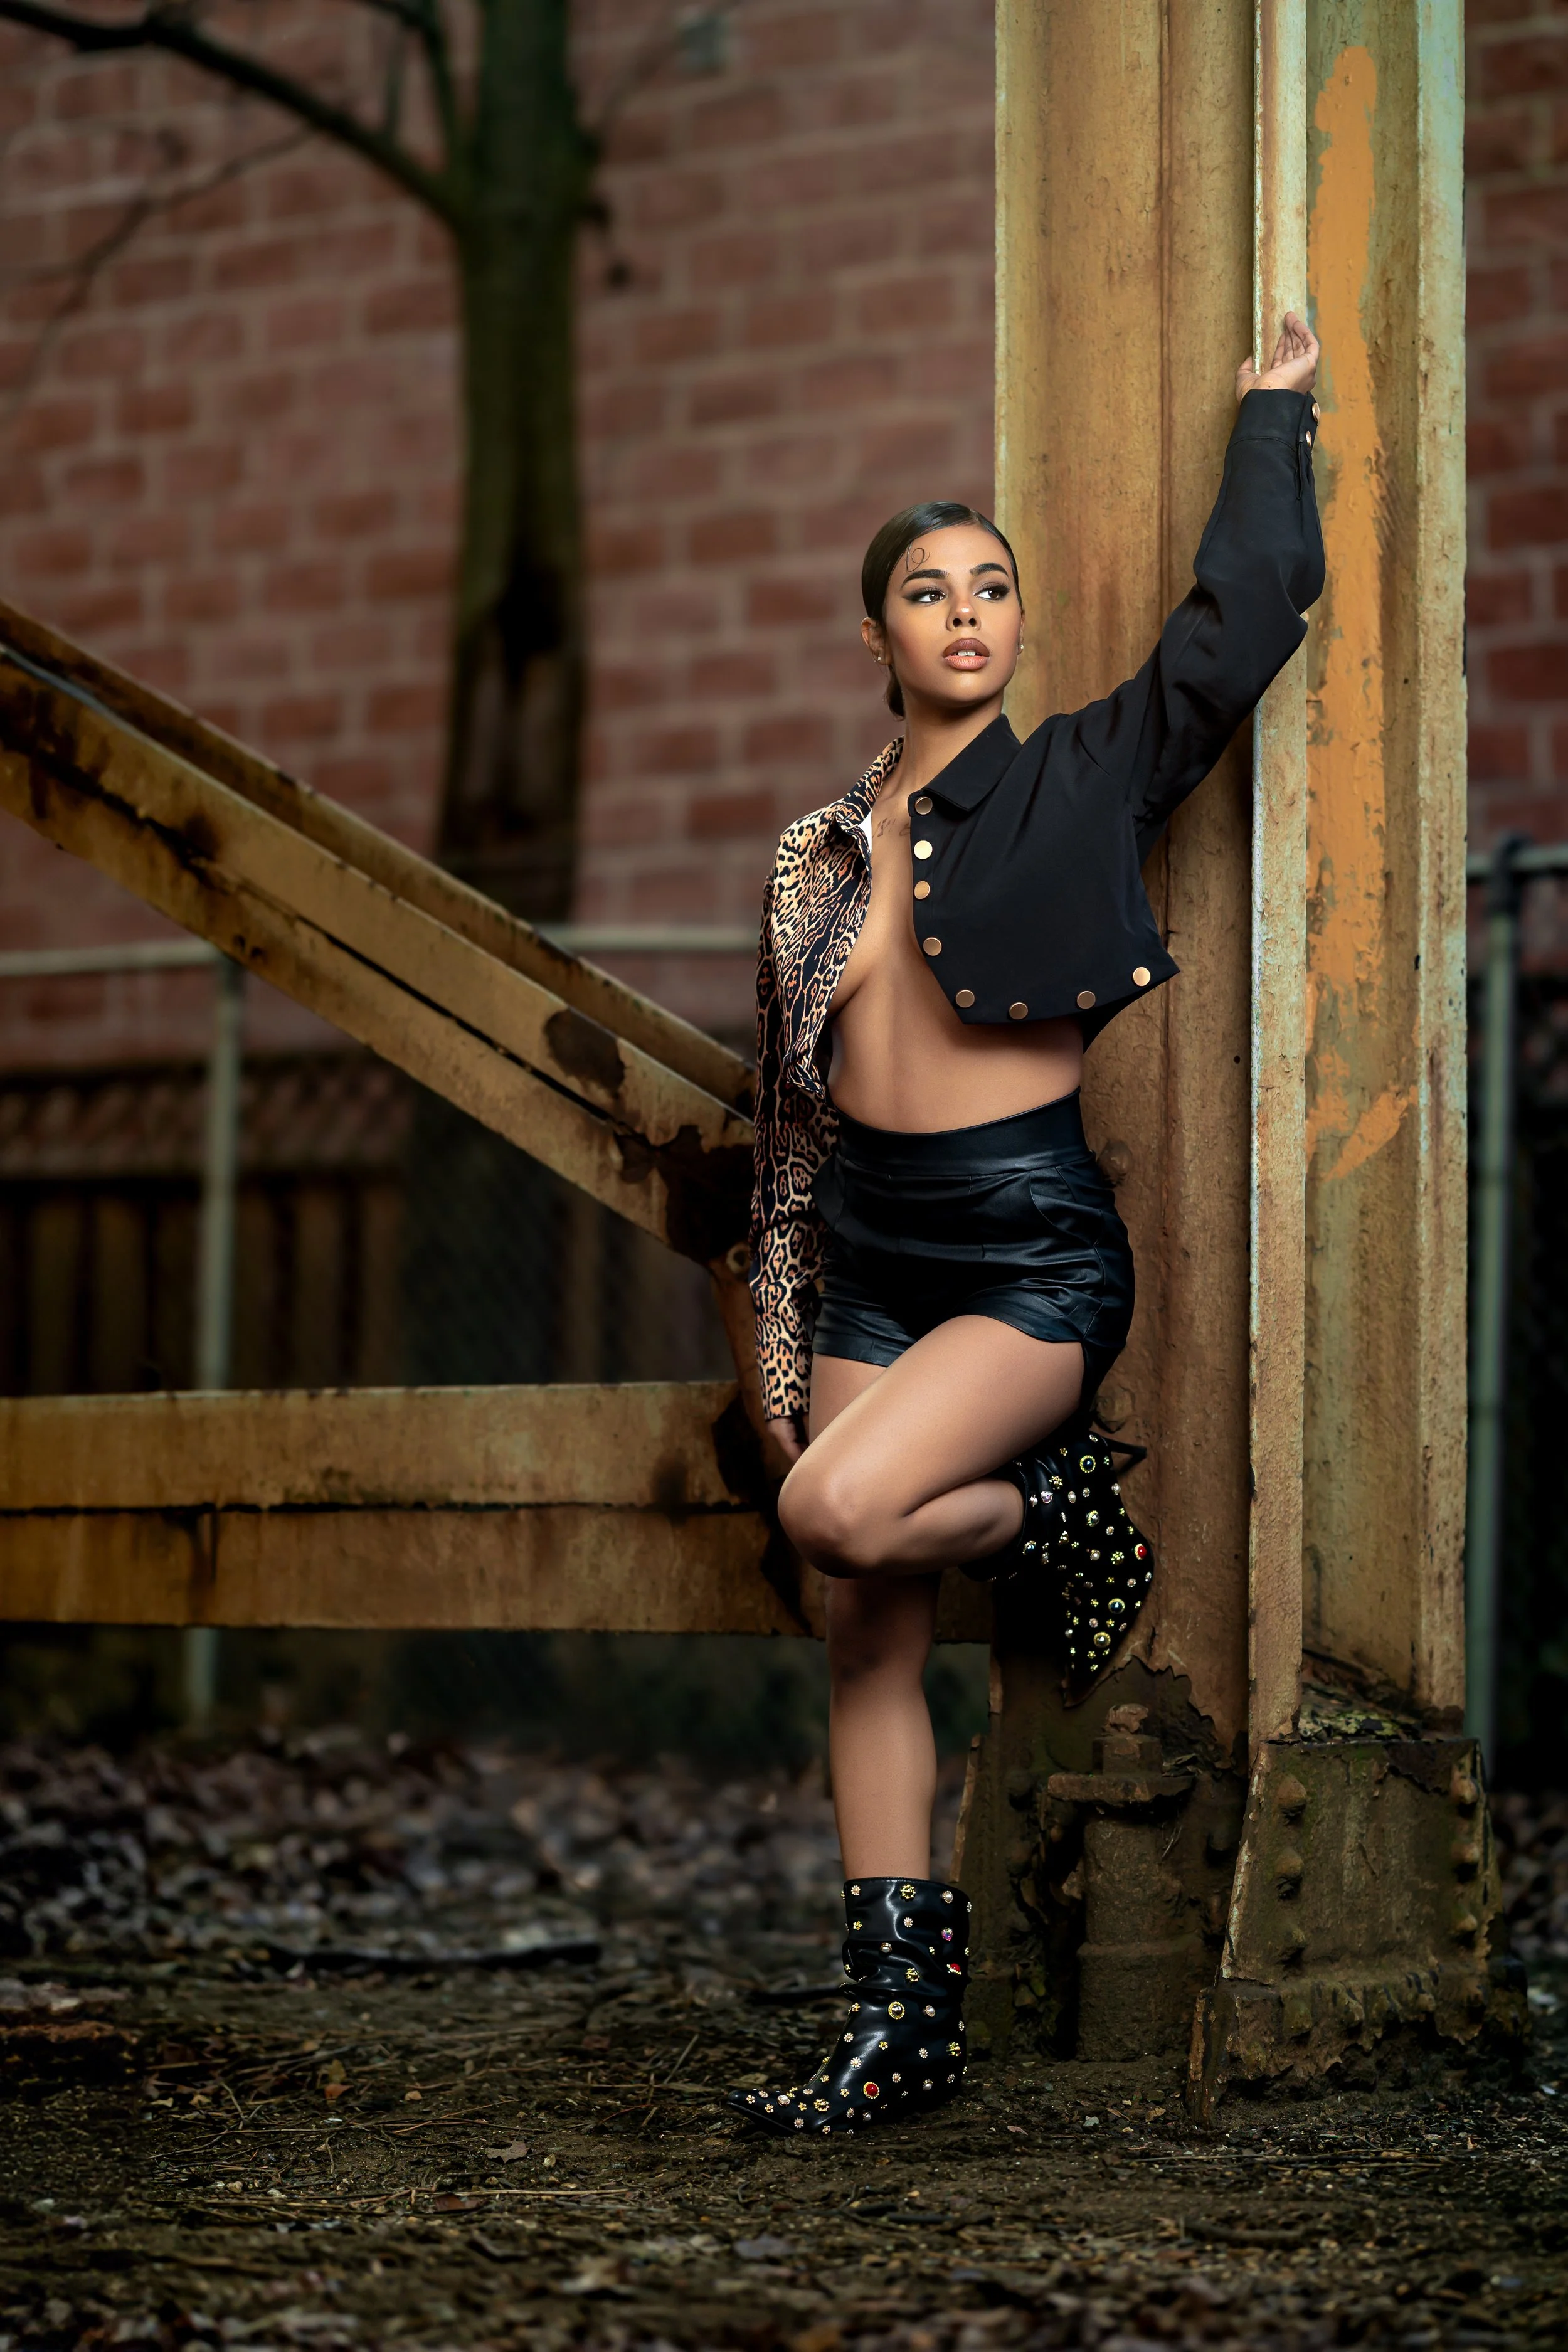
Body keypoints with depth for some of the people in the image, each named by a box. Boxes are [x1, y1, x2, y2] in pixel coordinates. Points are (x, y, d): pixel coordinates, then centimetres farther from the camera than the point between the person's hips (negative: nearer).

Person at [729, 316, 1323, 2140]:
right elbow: (785, 1111, 15)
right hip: (869, 1256, 5)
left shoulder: (1083, 782, -1)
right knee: (867, 1640, 1)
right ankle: (900, 2028, 7)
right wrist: (779, 1331, 13)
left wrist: (1273, 412, 3)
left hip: (1035, 1250, -5)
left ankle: (1054, 1515, 6)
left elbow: (1247, 612, -7)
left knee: (839, 1512, -27)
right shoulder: (817, 855, 10)